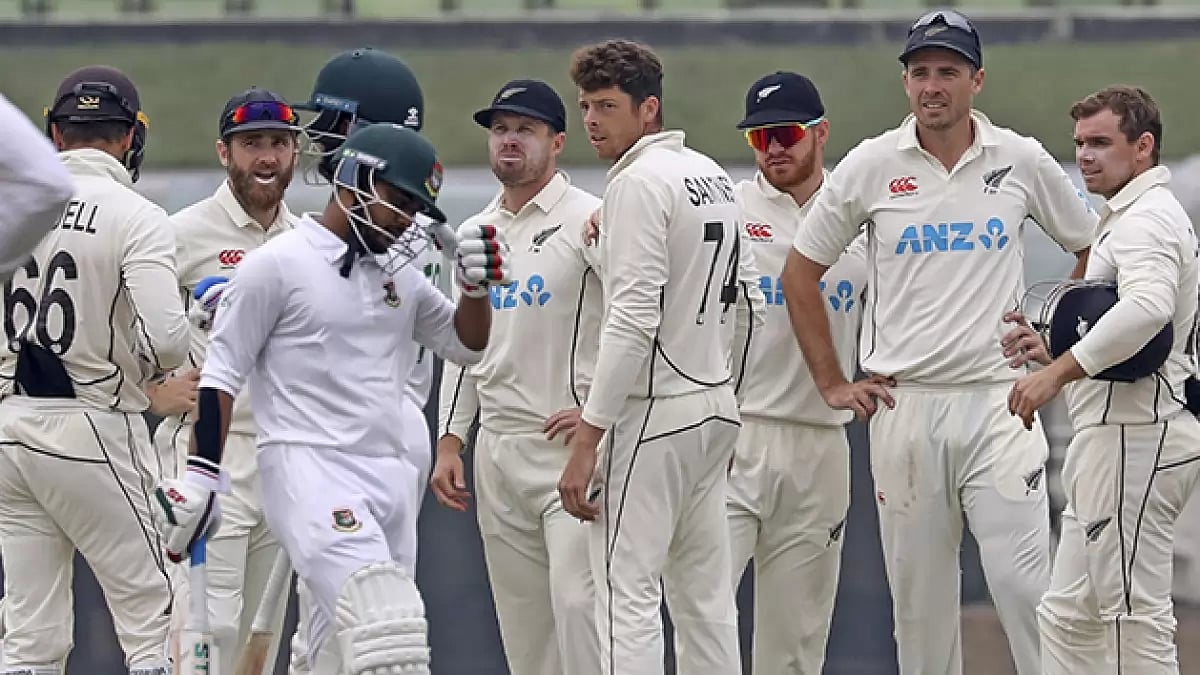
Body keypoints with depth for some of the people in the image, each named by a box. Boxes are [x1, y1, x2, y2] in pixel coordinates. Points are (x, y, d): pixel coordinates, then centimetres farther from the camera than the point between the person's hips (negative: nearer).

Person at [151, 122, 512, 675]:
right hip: (308, 470, -8)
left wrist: (475, 285, 3)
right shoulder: (277, 264, -3)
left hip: (389, 478, 8)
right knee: (388, 630, -25)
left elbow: (465, 344, 22)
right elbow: (221, 373, -3)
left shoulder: (398, 273, 17)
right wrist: (200, 474, -9)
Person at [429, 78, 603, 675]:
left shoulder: (588, 218, -7)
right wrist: (449, 442, 14)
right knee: (522, 616, 8)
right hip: (497, 452, 7)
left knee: (577, 600, -18)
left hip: (573, 443, -7)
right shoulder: (475, 233, 16)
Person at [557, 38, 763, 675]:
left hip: (655, 413, -9)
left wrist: (586, 442, -20)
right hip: (716, 407, 9)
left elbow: (633, 320, -20)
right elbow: (742, 300, 19)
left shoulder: (639, 182, -14)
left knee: (627, 598, -9)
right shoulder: (712, 175, 13)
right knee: (704, 598, 12)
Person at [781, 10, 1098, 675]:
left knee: (1022, 580, -11)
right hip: (904, 402, 1)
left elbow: (1092, 246, 17)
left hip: (999, 400, -1)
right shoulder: (870, 166, 2)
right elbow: (801, 272, 10)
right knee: (917, 592, 4)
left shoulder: (1022, 161, 3)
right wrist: (831, 384, 6)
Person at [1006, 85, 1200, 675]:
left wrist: (1058, 372, -31)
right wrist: (1055, 350, 14)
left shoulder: (1147, 218, -12)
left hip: (1134, 438, -11)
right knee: (1068, 616, 12)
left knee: (1135, 617, -9)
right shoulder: (1128, 218, 23)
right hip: (1117, 434, 11)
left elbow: (1147, 307, -33)